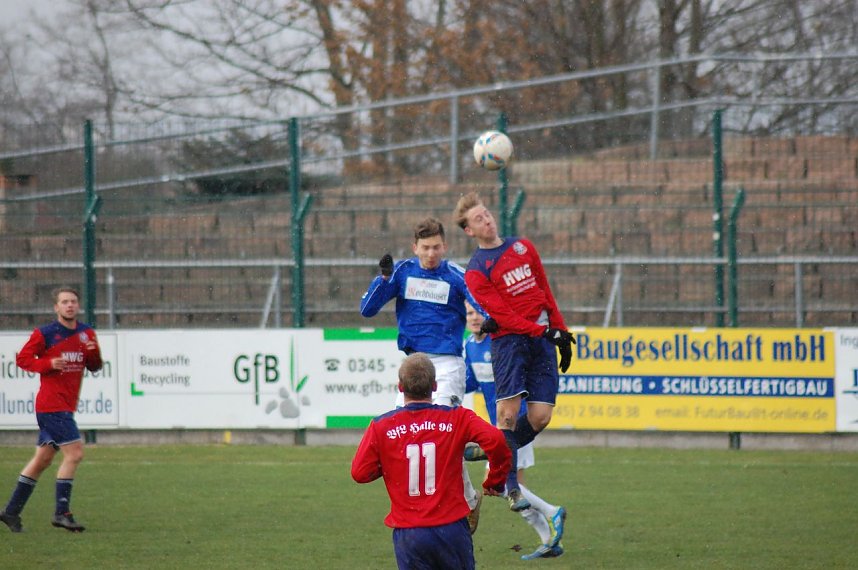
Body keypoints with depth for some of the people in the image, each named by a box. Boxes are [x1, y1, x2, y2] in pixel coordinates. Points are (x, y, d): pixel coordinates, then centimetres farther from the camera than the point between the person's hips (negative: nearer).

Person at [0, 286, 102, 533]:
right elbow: (22, 359, -4)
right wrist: (49, 363, -19)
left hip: (66, 406, 8)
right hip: (52, 403, -7)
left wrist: (93, 351, -8)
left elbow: (94, 367, 14)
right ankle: (61, 513, -10)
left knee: (43, 459, 11)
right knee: (74, 453, -15)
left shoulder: (86, 333, 10)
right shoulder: (44, 334, -7)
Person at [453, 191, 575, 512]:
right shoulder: (476, 271, -2)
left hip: (542, 341, 5)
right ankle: (511, 487, -9)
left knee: (540, 416, -4)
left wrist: (561, 331, 18)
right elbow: (502, 314, -10)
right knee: (508, 413, -15)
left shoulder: (523, 247, 16)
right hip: (509, 341, -5)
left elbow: (545, 291, 21)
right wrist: (543, 330, -15)